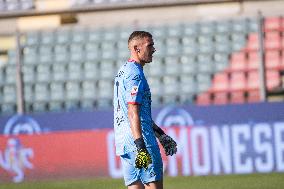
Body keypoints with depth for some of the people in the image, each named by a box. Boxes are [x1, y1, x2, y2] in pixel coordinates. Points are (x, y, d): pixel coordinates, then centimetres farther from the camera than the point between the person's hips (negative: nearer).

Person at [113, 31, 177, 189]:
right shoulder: (135, 73, -12)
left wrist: (160, 134, 31)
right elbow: (133, 113, -21)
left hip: (123, 140, 10)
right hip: (139, 140, -10)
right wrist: (140, 147, -27)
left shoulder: (124, 71, 21)